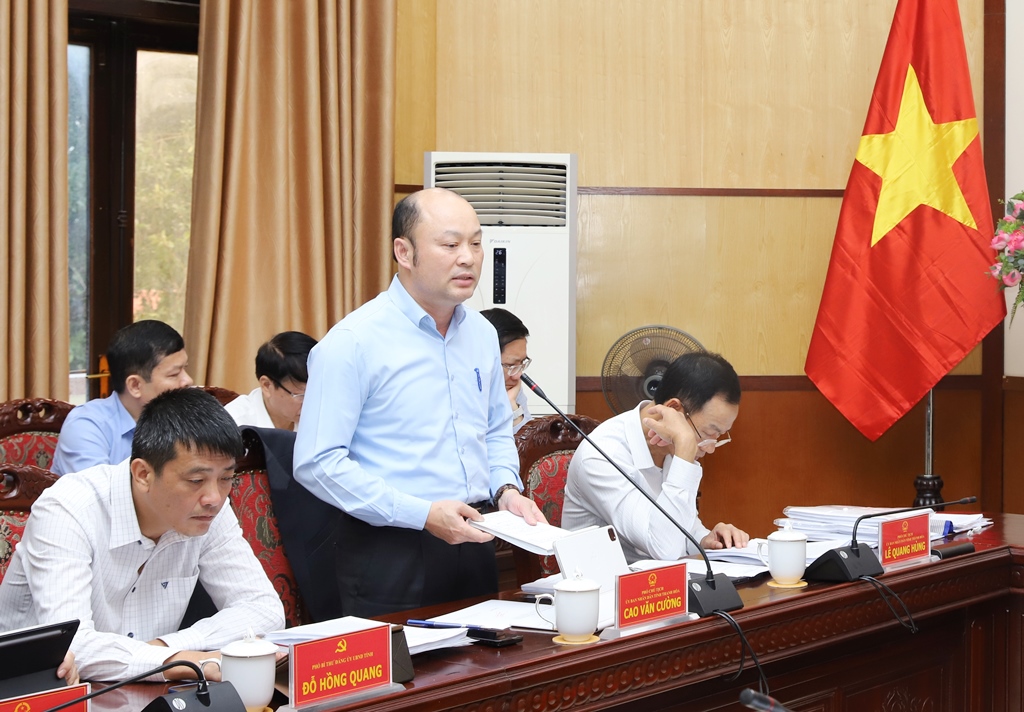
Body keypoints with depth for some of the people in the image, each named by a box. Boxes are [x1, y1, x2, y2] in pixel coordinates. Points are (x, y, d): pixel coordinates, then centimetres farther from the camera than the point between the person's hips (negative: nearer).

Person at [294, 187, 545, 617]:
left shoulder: (482, 334, 10)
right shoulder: (353, 342, -12)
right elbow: (317, 463, -17)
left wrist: (506, 488, 2)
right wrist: (423, 514, -20)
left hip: (473, 547, 6)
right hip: (391, 555, -6)